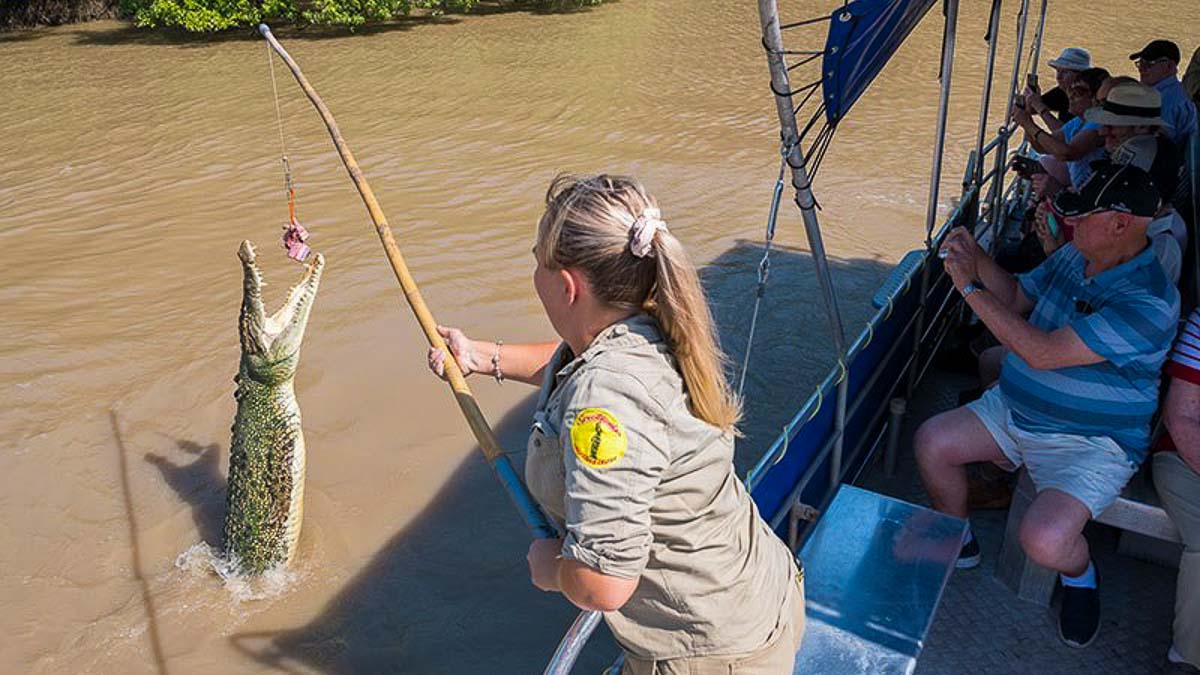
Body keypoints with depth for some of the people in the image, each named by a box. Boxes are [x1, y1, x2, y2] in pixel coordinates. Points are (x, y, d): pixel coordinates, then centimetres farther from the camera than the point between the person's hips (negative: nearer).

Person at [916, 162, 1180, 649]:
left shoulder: (1148, 301, -28)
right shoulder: (1074, 255, -1)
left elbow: (1042, 353, -32)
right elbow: (1018, 297, 12)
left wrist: (971, 286, -28)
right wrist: (976, 257, -6)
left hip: (1089, 442, -7)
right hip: (1014, 409, 8)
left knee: (1044, 540, -27)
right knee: (931, 442, -6)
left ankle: (1079, 577, 14)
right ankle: (959, 544, 20)